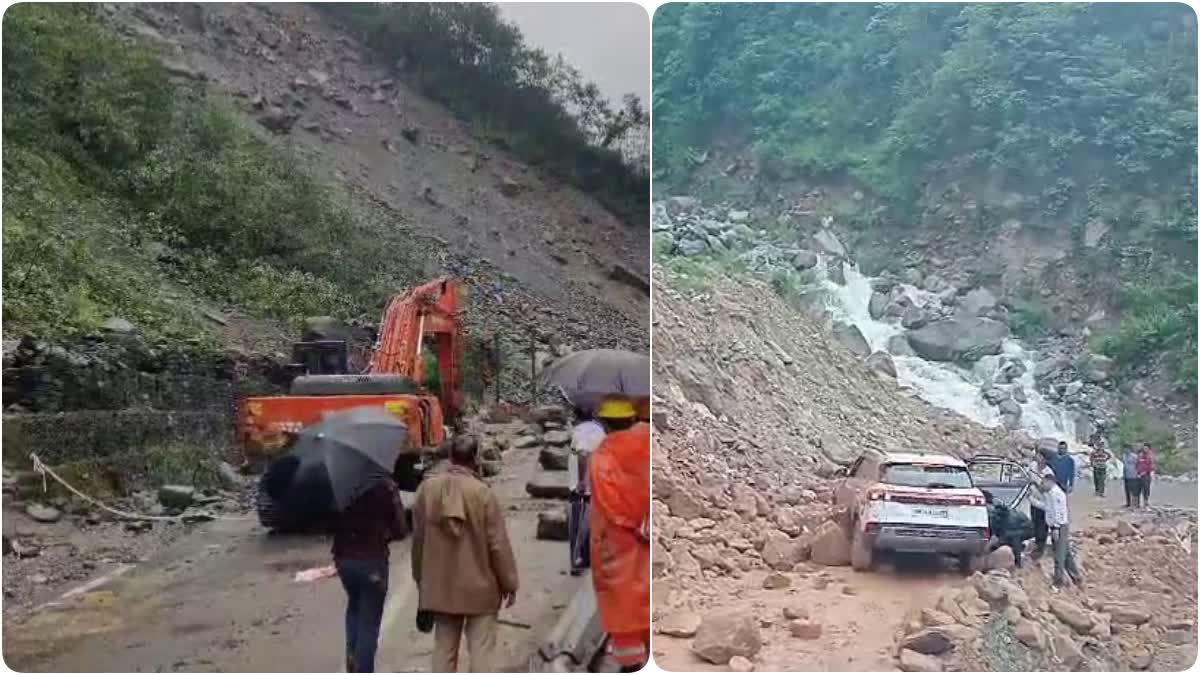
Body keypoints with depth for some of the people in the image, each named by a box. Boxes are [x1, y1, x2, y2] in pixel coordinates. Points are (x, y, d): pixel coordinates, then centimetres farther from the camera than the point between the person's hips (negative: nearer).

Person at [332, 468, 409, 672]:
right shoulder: (385, 486, -11)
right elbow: (401, 529, -10)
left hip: (344, 558, 4)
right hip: (372, 560, -3)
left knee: (354, 605, 28)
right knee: (369, 620, 7)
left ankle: (352, 656, 16)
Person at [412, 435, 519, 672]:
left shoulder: (426, 488, -4)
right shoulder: (483, 492, -16)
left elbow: (418, 539, 5)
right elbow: (498, 543, -12)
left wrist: (420, 578, 18)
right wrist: (509, 582, 0)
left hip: (440, 585, 4)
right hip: (479, 586, -4)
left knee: (444, 648, 14)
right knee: (481, 650, 5)